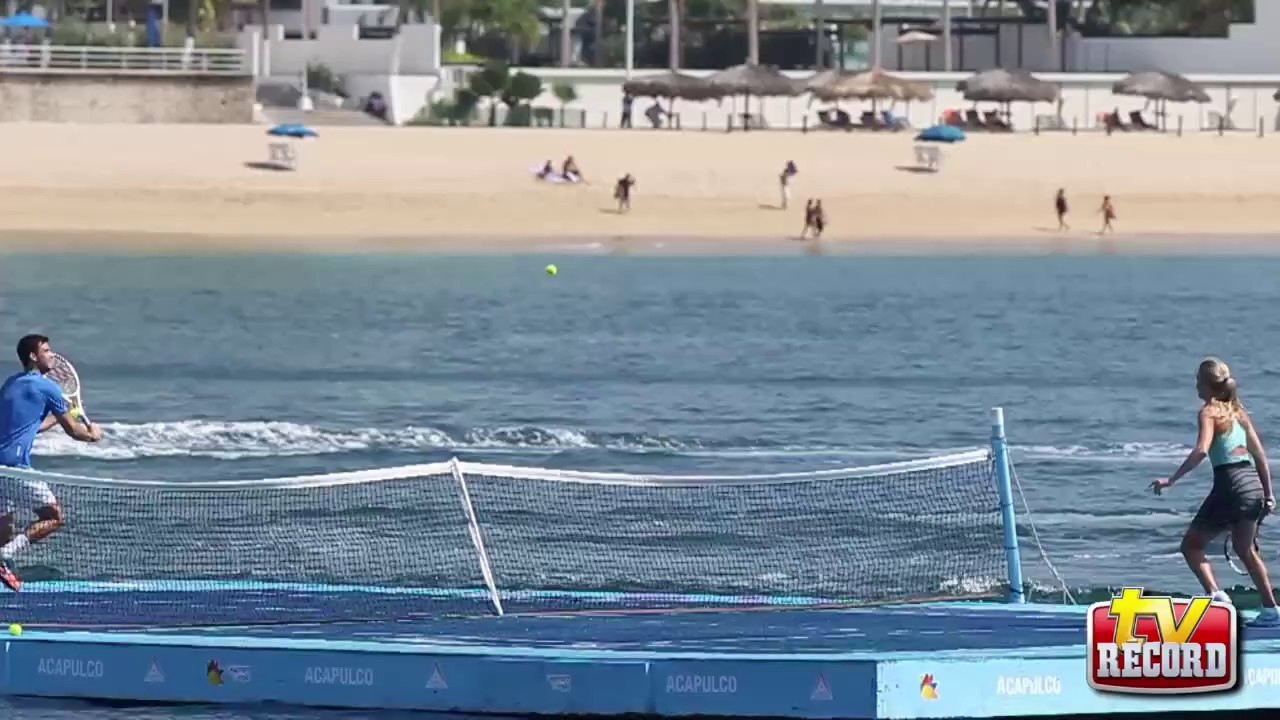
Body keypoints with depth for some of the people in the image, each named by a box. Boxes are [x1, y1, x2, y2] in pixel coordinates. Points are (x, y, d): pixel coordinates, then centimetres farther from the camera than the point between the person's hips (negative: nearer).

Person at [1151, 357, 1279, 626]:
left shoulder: (1209, 412, -4)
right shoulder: (1237, 411, 17)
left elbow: (1201, 450, -20)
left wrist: (1172, 479, -20)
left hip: (1230, 485, -7)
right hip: (1254, 484, 7)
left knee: (1191, 545, 4)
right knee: (1245, 549, 23)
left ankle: (1216, 594, -16)